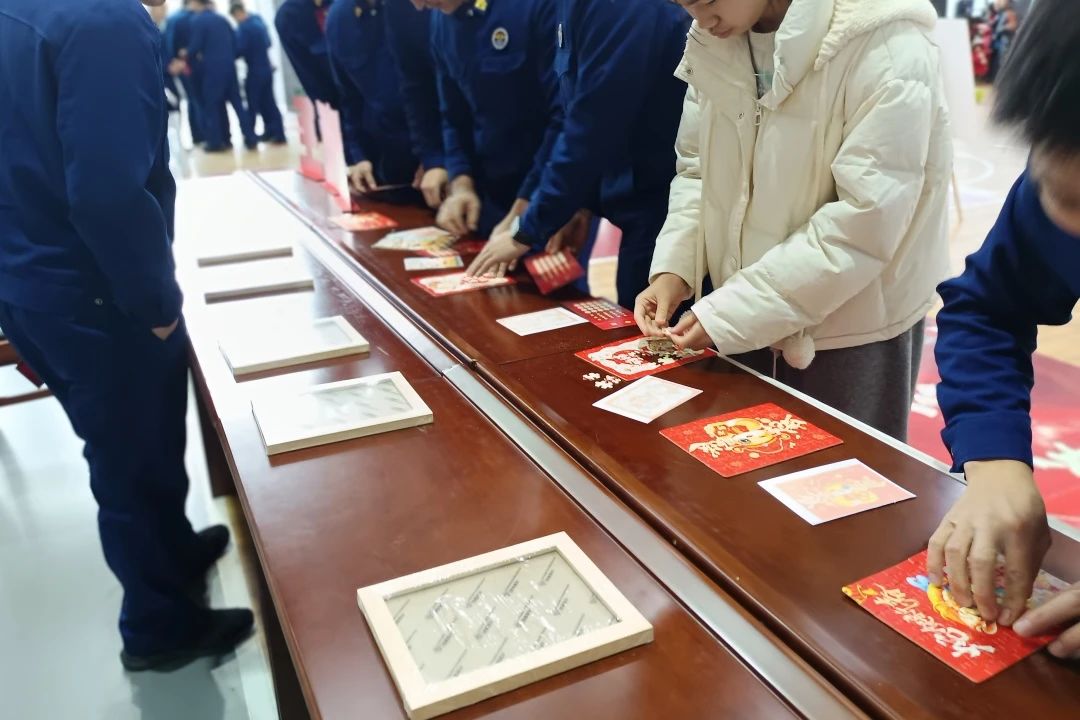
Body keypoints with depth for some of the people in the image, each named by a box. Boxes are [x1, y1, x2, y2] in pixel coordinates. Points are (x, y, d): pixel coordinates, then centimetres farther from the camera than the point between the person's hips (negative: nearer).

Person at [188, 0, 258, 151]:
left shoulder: (197, 20, -6)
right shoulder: (222, 19, 14)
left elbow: (195, 47, -11)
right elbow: (234, 42, 14)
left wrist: (188, 59, 7)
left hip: (212, 68, -6)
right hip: (229, 66, 6)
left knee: (211, 105, 3)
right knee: (237, 102, 8)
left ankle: (216, 142, 4)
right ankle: (251, 139, 4)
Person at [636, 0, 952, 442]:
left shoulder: (886, 47, -20)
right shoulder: (715, 41, 0)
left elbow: (867, 220, -23)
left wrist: (731, 310, -24)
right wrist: (674, 269, -7)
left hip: (854, 331, -5)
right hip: (742, 323, 6)